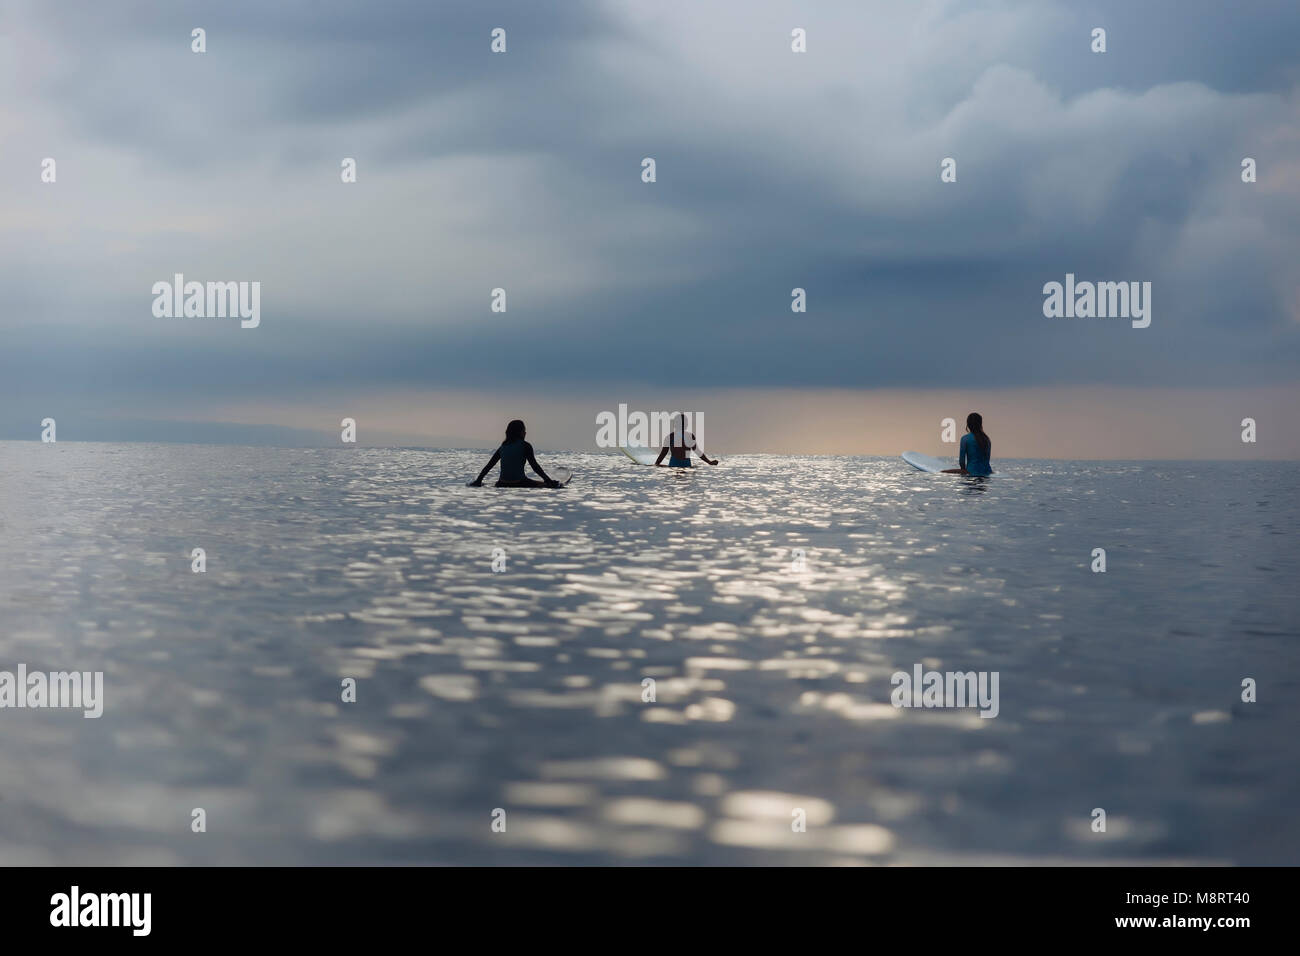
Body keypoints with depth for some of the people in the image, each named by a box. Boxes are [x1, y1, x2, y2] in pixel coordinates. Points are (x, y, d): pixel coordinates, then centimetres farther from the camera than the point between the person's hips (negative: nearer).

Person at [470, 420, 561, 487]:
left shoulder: (503, 447, 11)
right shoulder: (525, 446, -3)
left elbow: (489, 465, 13)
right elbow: (535, 466, -7)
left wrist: (478, 481, 20)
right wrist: (549, 481, -3)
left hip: (503, 485, 5)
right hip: (519, 484, -5)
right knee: (545, 485, 10)